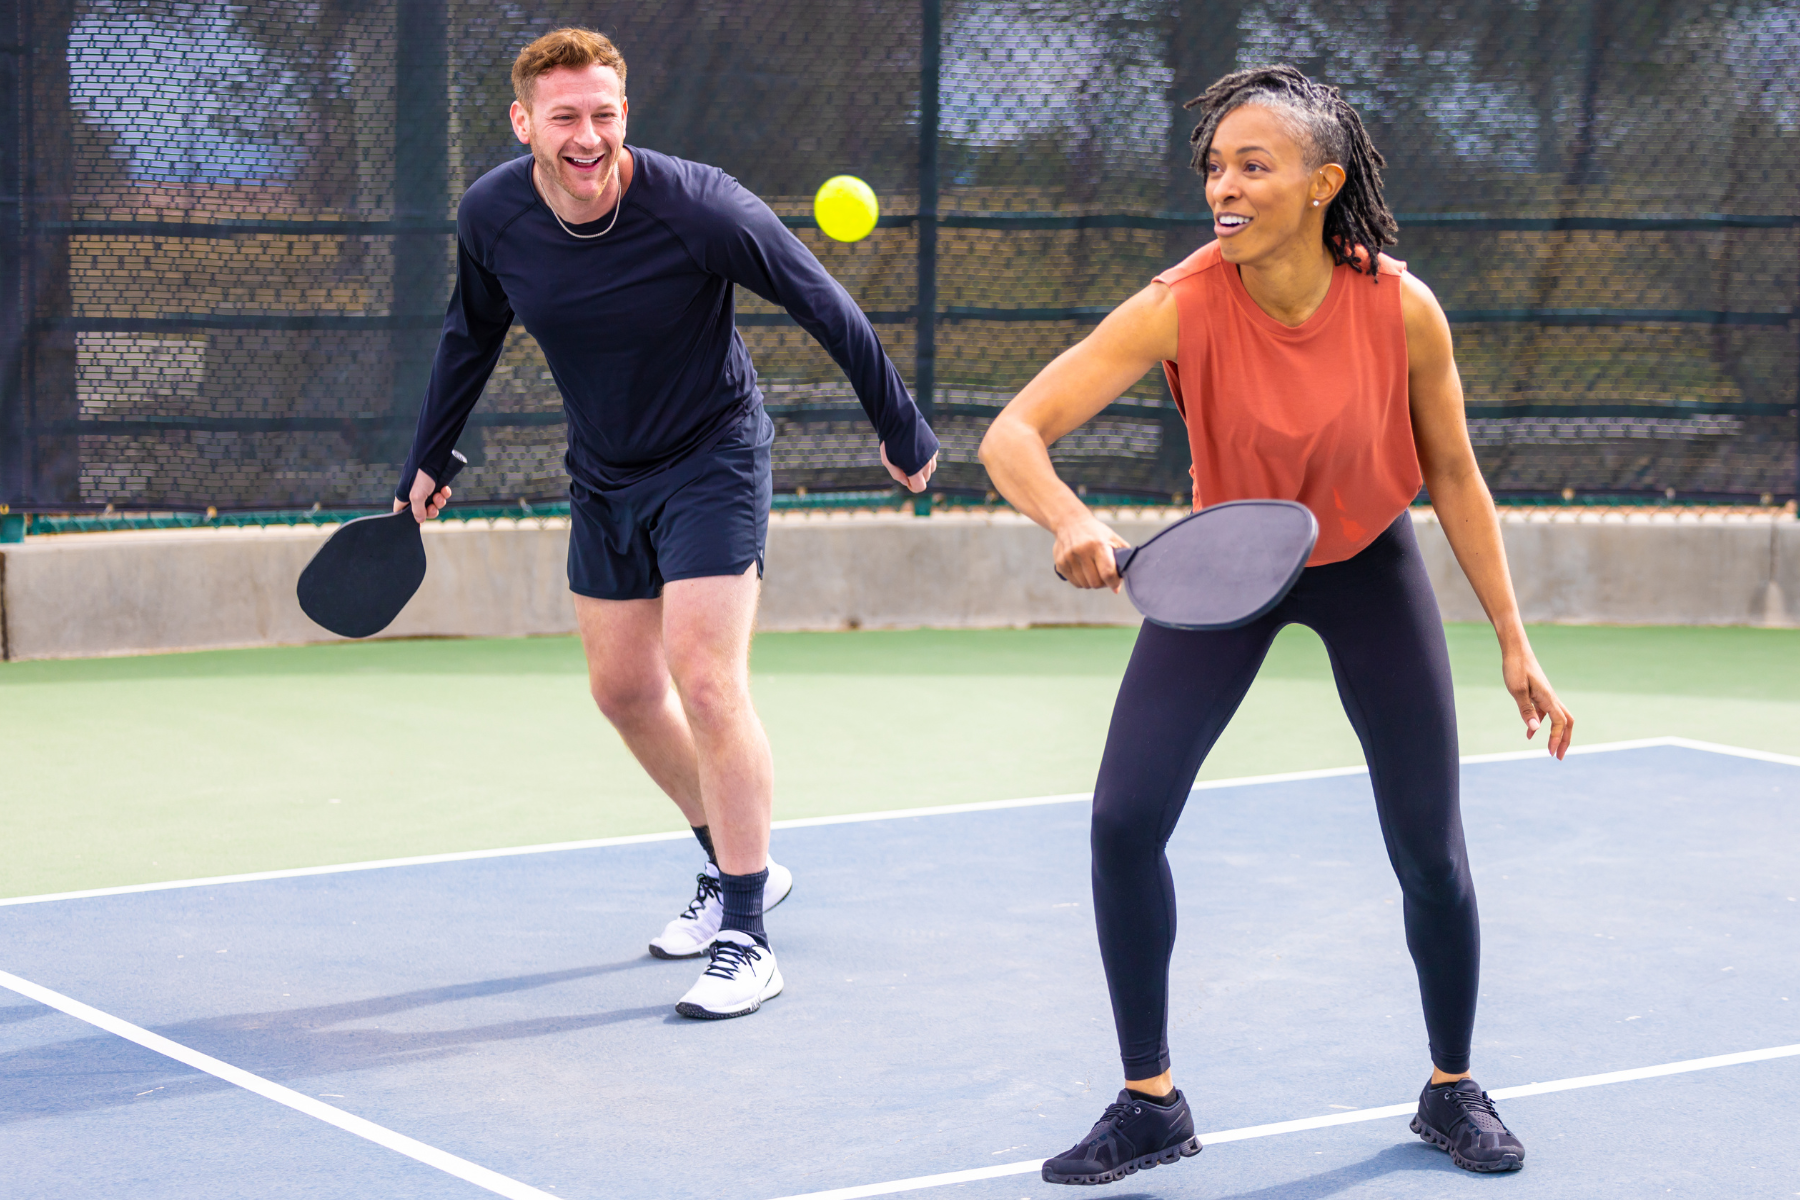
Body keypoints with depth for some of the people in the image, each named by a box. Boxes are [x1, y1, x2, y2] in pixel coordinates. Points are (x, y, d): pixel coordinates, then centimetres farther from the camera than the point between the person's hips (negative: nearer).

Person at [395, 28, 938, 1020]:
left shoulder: (699, 208, -26)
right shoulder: (491, 216, -13)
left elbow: (827, 310, -14)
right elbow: (471, 334, 9)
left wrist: (903, 433, -6)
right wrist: (428, 459, 15)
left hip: (711, 462, -6)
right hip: (603, 476, 6)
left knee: (706, 683, -16)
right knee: (622, 688, 12)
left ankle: (746, 939, -9)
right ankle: (736, 864, 34)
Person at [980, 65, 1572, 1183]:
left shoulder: (1403, 310, -24)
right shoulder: (1183, 307, -28)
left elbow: (1454, 477, -8)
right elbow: (1012, 435, -32)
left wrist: (1515, 644, -6)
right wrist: (1070, 519, -53)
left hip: (1368, 567, 0)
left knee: (1431, 851, 0)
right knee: (1124, 819, -12)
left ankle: (1453, 1090, 26)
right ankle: (1151, 1103, 5)